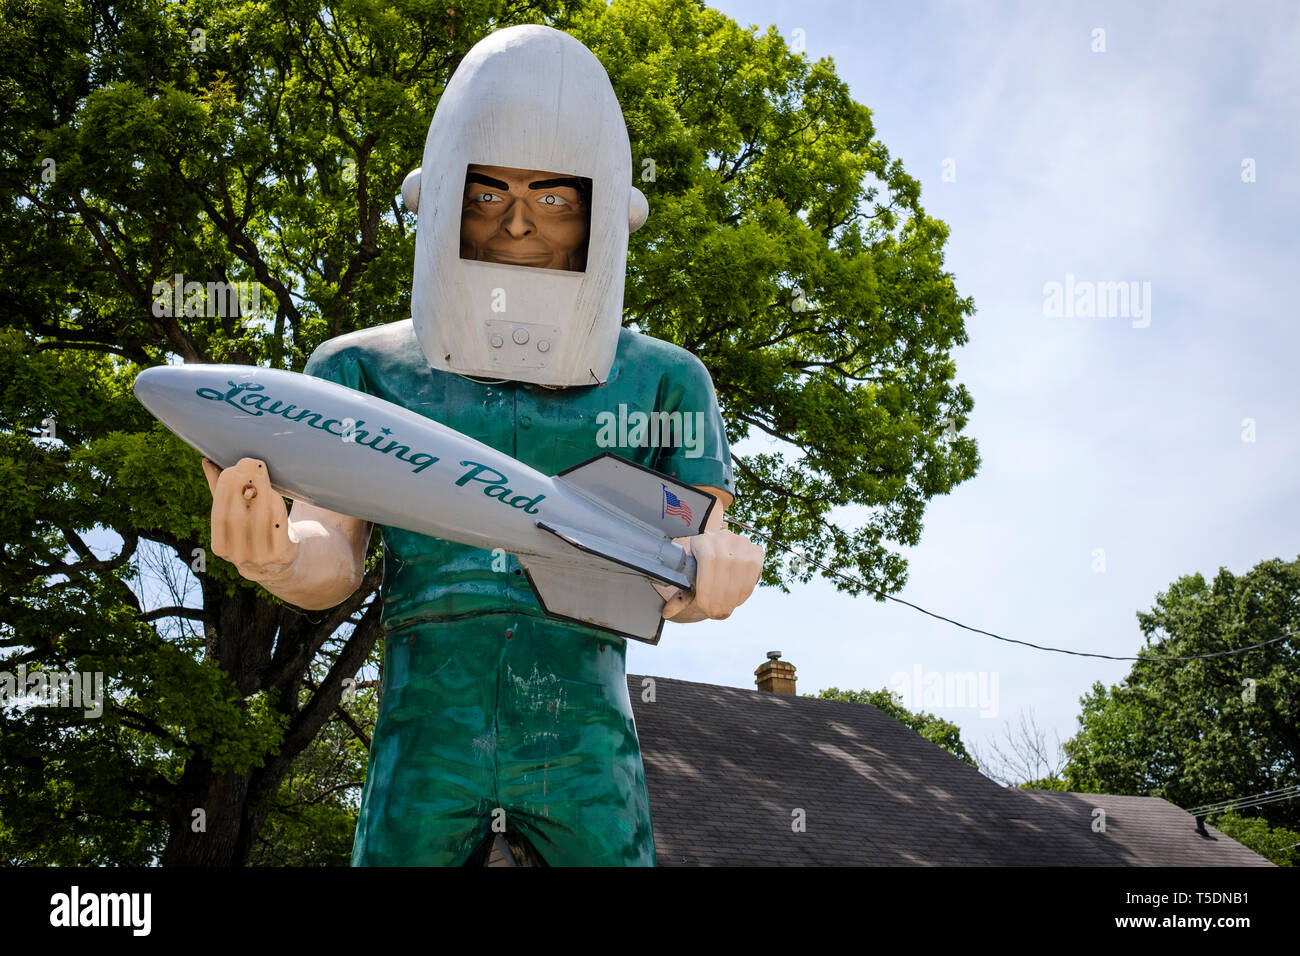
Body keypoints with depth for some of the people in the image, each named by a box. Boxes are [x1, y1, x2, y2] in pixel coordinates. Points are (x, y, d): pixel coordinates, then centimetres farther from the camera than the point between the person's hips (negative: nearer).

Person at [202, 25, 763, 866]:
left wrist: (712, 564, -23)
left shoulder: (660, 380, 6)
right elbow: (332, 559, -3)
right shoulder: (363, 371, 5)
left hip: (587, 759, 1)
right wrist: (277, 553, -27)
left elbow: (694, 540, 3)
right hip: (425, 754, 0)